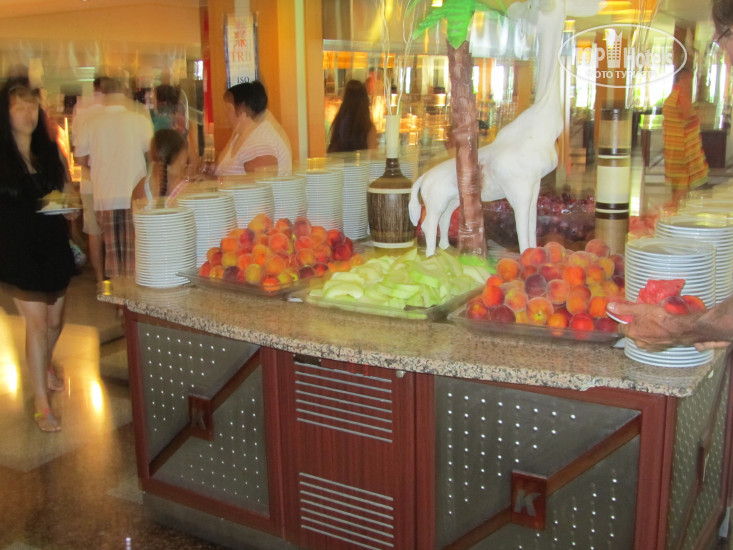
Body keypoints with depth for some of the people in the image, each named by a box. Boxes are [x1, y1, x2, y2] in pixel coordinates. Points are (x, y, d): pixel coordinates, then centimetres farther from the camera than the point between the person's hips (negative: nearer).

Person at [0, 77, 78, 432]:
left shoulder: (50, 150, 3)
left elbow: (67, 190, 12)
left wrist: (66, 200, -8)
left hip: (53, 245, 4)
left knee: (54, 320, 16)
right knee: (36, 322, -4)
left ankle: (45, 364, 49)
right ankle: (41, 403, 8)